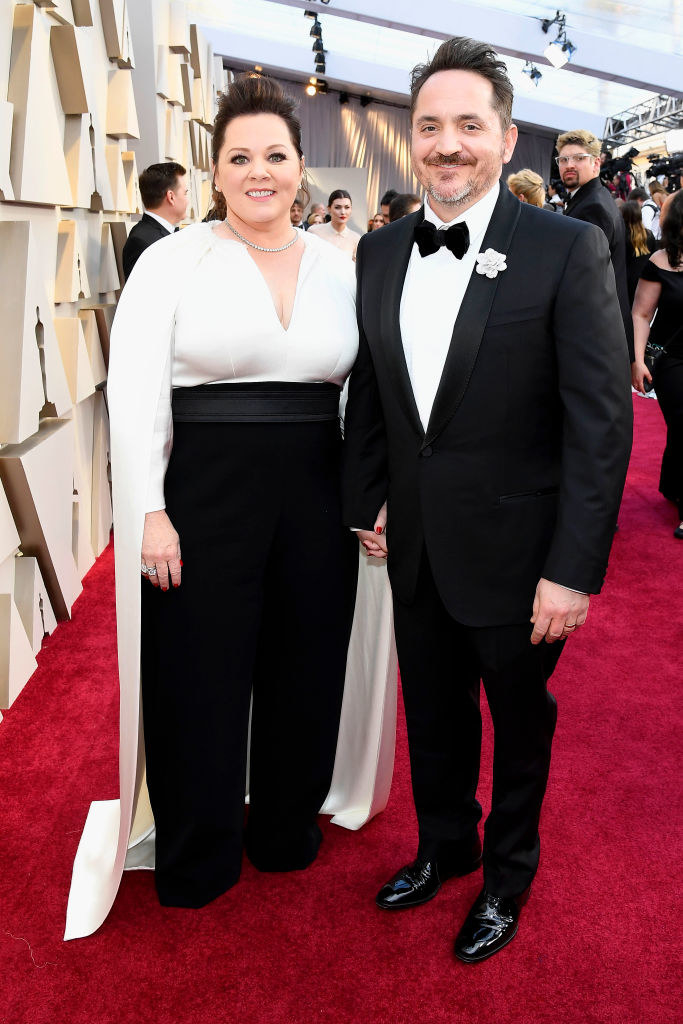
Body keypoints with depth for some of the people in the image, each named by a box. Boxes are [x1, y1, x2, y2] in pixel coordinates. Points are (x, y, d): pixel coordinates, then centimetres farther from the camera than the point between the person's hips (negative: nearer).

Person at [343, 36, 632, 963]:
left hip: (515, 552, -4)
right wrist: (364, 501, 8)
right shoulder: (380, 252, 3)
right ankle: (444, 846, 47)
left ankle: (508, 875, 42)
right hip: (416, 546, 4)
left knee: (520, 721, 17)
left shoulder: (568, 250, -13)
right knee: (433, 714, 21)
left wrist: (575, 570, -18)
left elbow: (602, 420, -15)